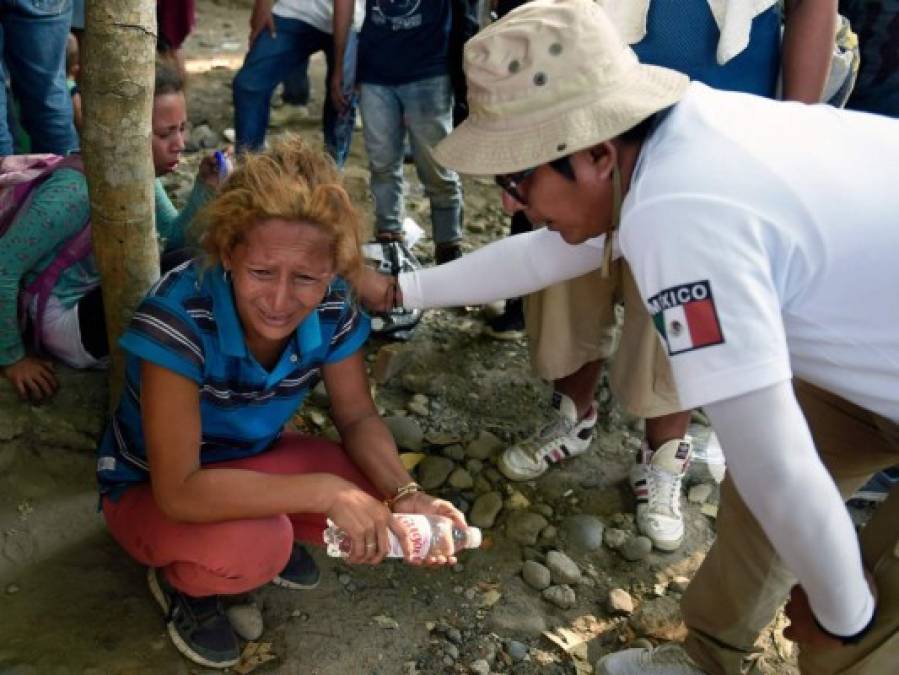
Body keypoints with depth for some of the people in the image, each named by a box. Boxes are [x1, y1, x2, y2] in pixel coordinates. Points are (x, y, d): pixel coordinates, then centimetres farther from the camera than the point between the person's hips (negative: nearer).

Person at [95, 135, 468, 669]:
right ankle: (180, 580, 1)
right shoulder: (178, 315, -36)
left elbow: (359, 417, -9)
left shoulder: (331, 305, -20)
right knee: (253, 547, -35)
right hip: (150, 490, -4)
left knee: (377, 494, -17)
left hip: (252, 460, 5)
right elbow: (179, 491, -37)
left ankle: (267, 531, 10)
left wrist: (404, 495, -28)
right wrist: (324, 490, -41)